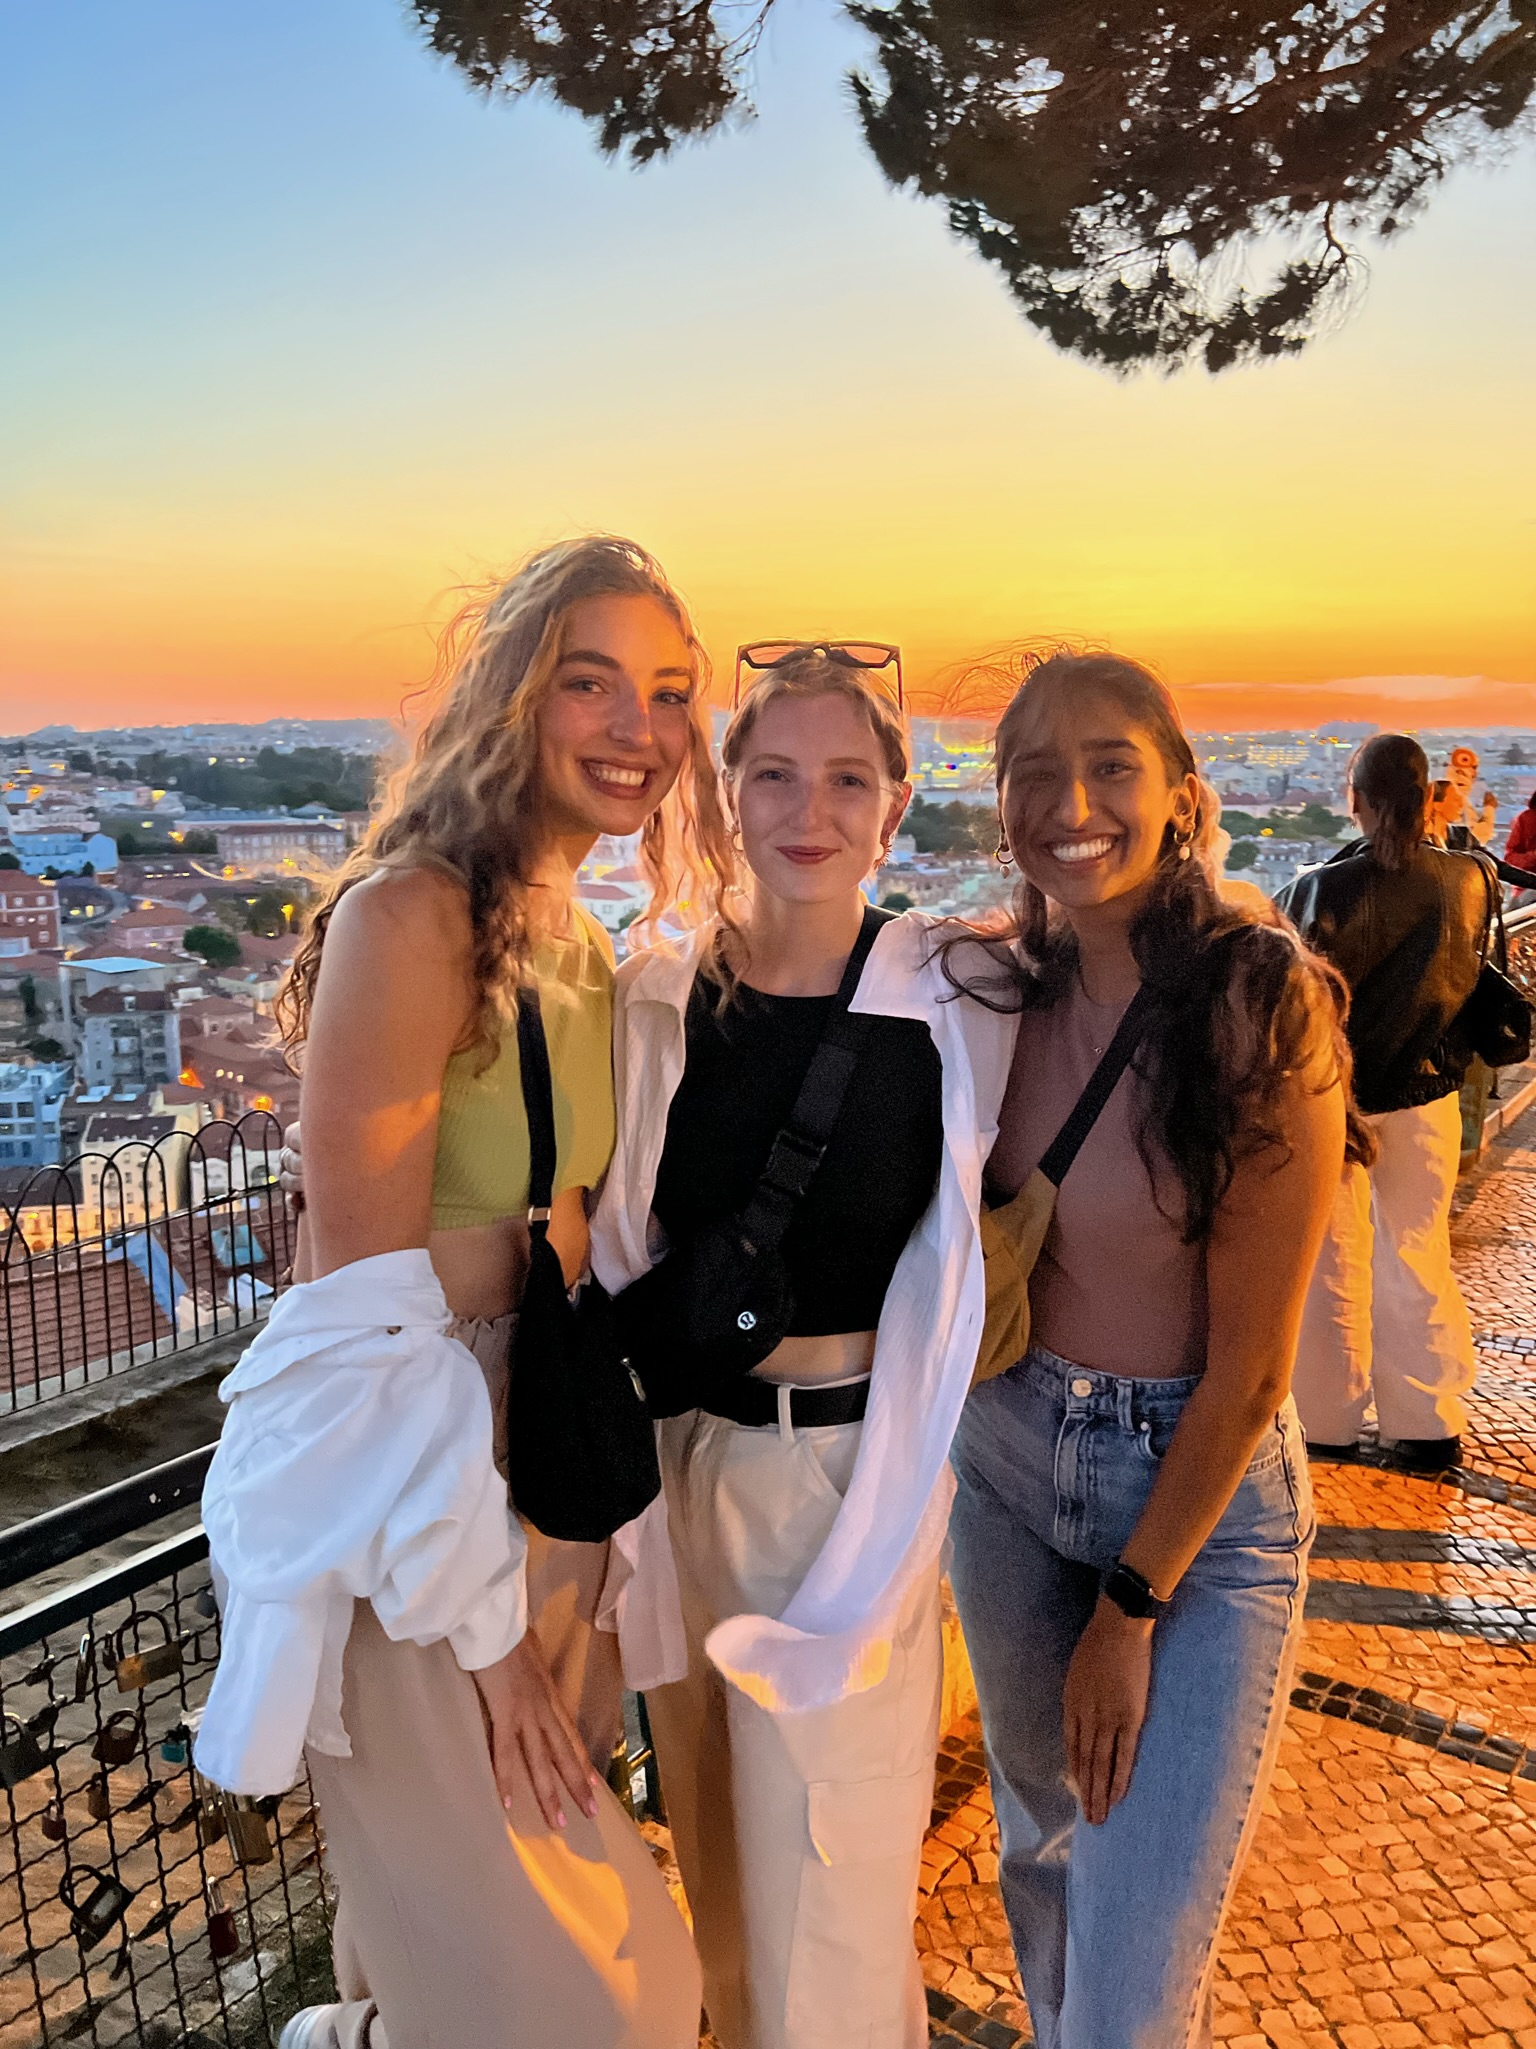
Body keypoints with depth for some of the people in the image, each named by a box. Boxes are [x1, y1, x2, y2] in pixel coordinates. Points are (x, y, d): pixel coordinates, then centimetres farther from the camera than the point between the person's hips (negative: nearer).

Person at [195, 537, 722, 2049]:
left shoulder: (578, 944, 6)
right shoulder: (411, 915, -21)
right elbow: (364, 1310, -21)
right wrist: (482, 1625, -16)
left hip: (549, 1457, 8)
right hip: (412, 1512, -7)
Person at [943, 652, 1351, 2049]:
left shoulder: (1263, 1009, -18)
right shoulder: (1008, 997, -2)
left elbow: (1250, 1361, -15)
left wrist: (1131, 1607, -10)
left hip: (1202, 1497, -4)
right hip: (1008, 1459, 5)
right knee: (1042, 1843, 24)